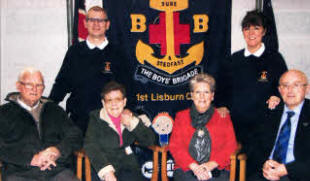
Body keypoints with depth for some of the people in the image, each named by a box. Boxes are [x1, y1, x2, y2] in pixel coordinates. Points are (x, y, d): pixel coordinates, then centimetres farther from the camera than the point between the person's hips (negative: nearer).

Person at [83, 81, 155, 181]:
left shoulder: (130, 117, 13)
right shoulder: (96, 118, 4)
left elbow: (149, 141, 7)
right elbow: (91, 146, -9)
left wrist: (133, 123, -6)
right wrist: (106, 171, -23)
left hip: (127, 165, 3)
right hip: (104, 165, -2)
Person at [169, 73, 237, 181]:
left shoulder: (223, 117, 15)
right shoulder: (181, 117, 15)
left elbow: (230, 146, 6)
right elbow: (175, 146, 5)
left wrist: (211, 164, -9)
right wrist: (194, 167, -9)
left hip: (216, 169, 1)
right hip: (186, 170, 0)